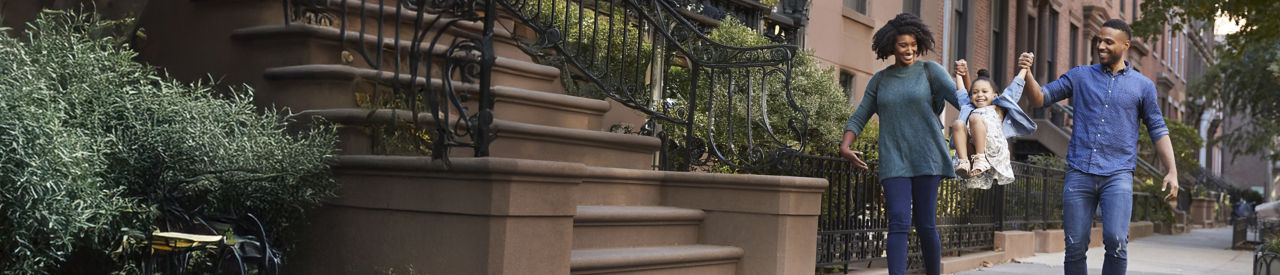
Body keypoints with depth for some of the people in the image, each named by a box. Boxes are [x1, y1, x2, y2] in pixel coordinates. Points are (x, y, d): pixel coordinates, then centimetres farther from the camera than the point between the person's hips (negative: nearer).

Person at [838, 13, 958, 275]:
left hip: (926, 157, -2)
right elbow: (859, 117, 13)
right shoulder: (880, 80, 13)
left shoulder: (930, 71, 5)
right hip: (894, 160, 2)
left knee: (925, 224, 0)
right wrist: (845, 145, -3)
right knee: (898, 223, -10)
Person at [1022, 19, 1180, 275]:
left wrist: (1172, 171, 2)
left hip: (1118, 175, -1)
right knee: (1075, 247, 0)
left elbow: (1158, 130, 12)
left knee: (1116, 240, -19)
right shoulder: (1080, 76, 13)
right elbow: (1040, 98, 10)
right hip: (1079, 173, 1)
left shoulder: (1143, 86, 11)